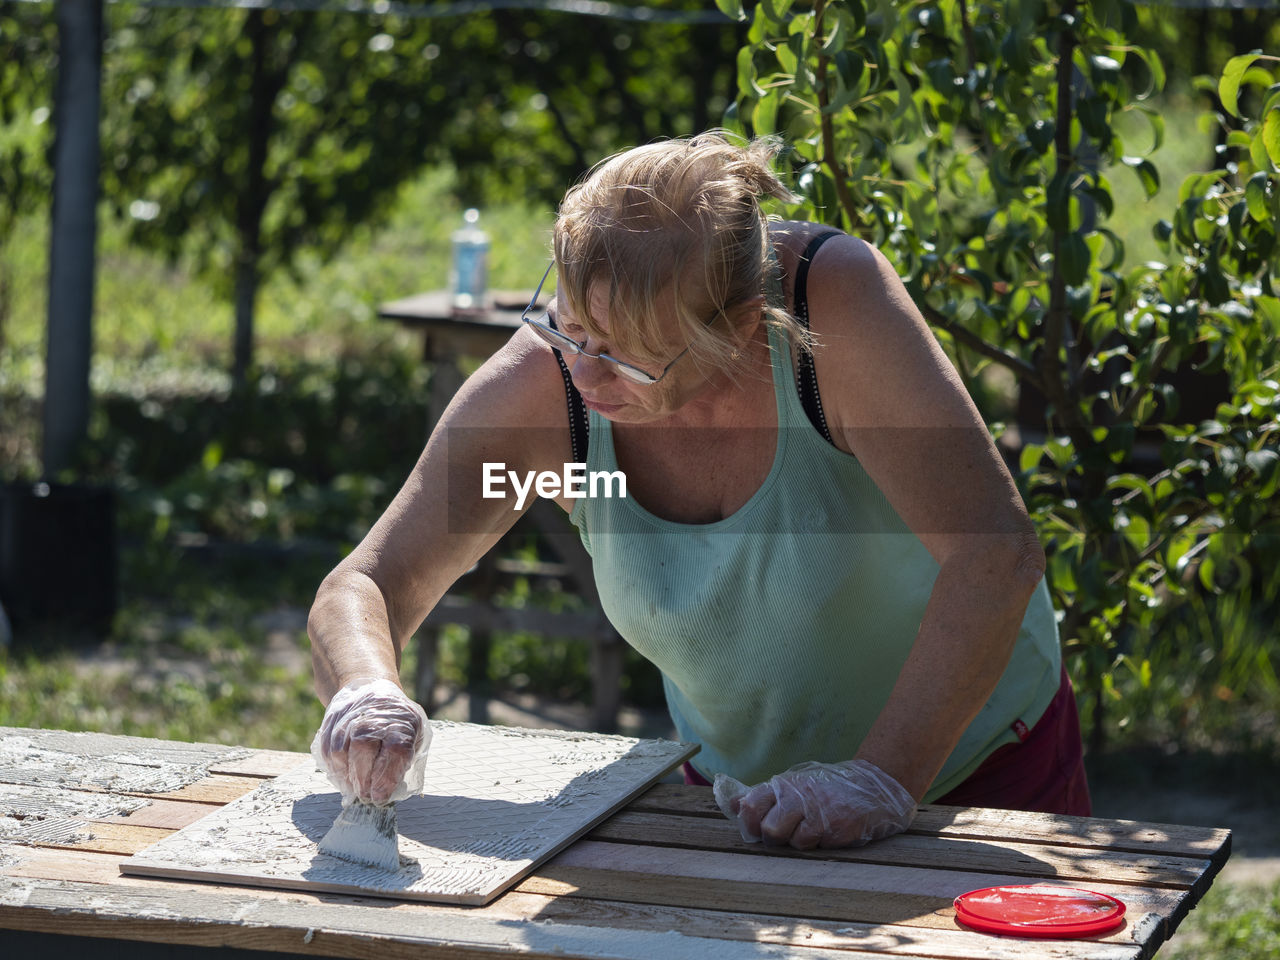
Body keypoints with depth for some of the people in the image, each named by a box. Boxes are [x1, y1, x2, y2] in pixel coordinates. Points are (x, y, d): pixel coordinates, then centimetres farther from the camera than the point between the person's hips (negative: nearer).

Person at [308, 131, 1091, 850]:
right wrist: (368, 694, -38)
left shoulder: (835, 298, -29)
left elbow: (996, 556, -32)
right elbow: (363, 589, -16)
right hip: (743, 781, 1)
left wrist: (884, 778, -37)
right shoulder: (541, 388, -22)